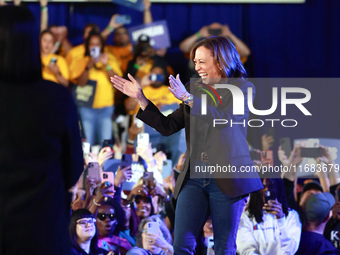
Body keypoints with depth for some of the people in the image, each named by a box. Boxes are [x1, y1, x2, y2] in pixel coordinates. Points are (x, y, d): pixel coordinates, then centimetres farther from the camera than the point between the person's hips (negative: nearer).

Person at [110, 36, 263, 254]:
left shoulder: (243, 88, 1)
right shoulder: (196, 90, 15)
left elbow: (223, 118, -16)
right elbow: (167, 126, 14)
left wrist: (188, 98, -23)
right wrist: (141, 99, 7)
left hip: (227, 179, -4)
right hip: (194, 177, 4)